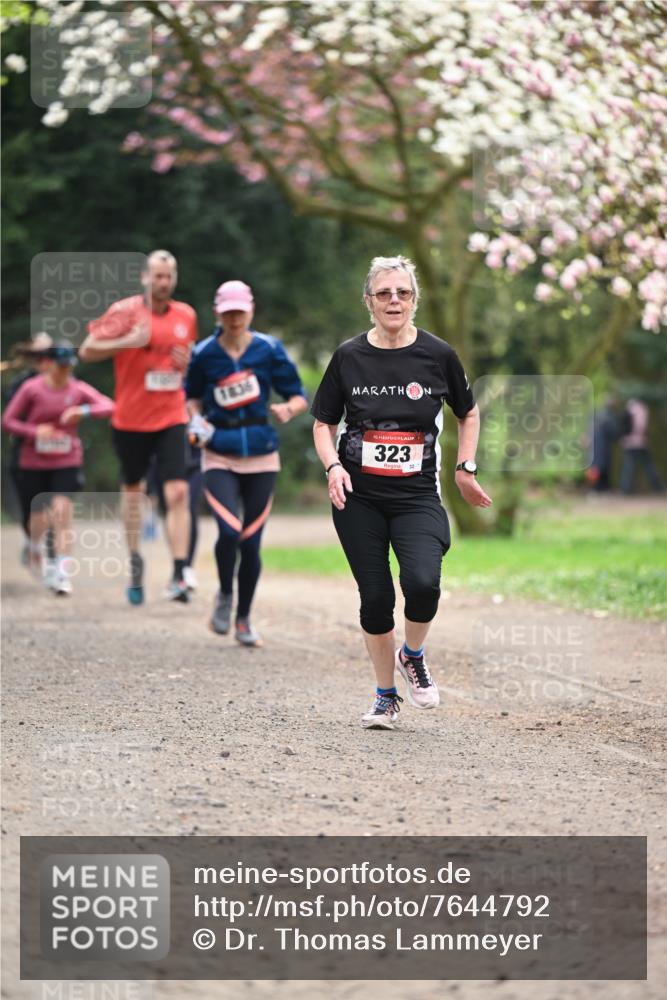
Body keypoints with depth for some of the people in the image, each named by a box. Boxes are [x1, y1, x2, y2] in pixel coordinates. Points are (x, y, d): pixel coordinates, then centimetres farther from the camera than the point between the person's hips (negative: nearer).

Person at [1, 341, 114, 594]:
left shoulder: (78, 389, -2)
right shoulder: (31, 388, -6)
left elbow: (108, 405, -12)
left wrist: (84, 410, -30)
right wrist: (35, 431, -19)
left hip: (67, 462, 0)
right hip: (34, 463, 0)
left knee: (62, 509, -18)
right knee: (40, 517, 7)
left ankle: (61, 569, -16)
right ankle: (34, 548, 43)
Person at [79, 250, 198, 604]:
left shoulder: (186, 316, 5)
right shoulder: (125, 312, -7)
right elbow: (87, 350, -6)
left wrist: (187, 363, -2)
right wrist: (128, 342, -20)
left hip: (171, 418, 1)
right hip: (131, 418, -1)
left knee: (178, 492, -13)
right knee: (132, 489, 14)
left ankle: (178, 575, -16)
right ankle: (134, 561, 34)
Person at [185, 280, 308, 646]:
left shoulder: (269, 350, -2)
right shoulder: (204, 354, -1)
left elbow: (298, 396, 3)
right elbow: (193, 396, 16)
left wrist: (289, 408, -19)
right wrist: (196, 420, -4)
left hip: (261, 455, 1)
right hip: (219, 454, -1)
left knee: (251, 542, 3)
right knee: (230, 531, -20)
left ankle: (244, 619, 22)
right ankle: (224, 596, 10)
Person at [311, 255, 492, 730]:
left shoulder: (438, 354, -1)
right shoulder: (349, 357, 0)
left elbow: (468, 412, 15)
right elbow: (324, 424, 8)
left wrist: (466, 468, 8)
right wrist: (334, 467, -9)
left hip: (417, 496, -1)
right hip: (358, 497, 1)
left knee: (423, 582, -24)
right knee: (376, 597, 2)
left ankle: (413, 656, 8)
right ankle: (386, 696, 22)